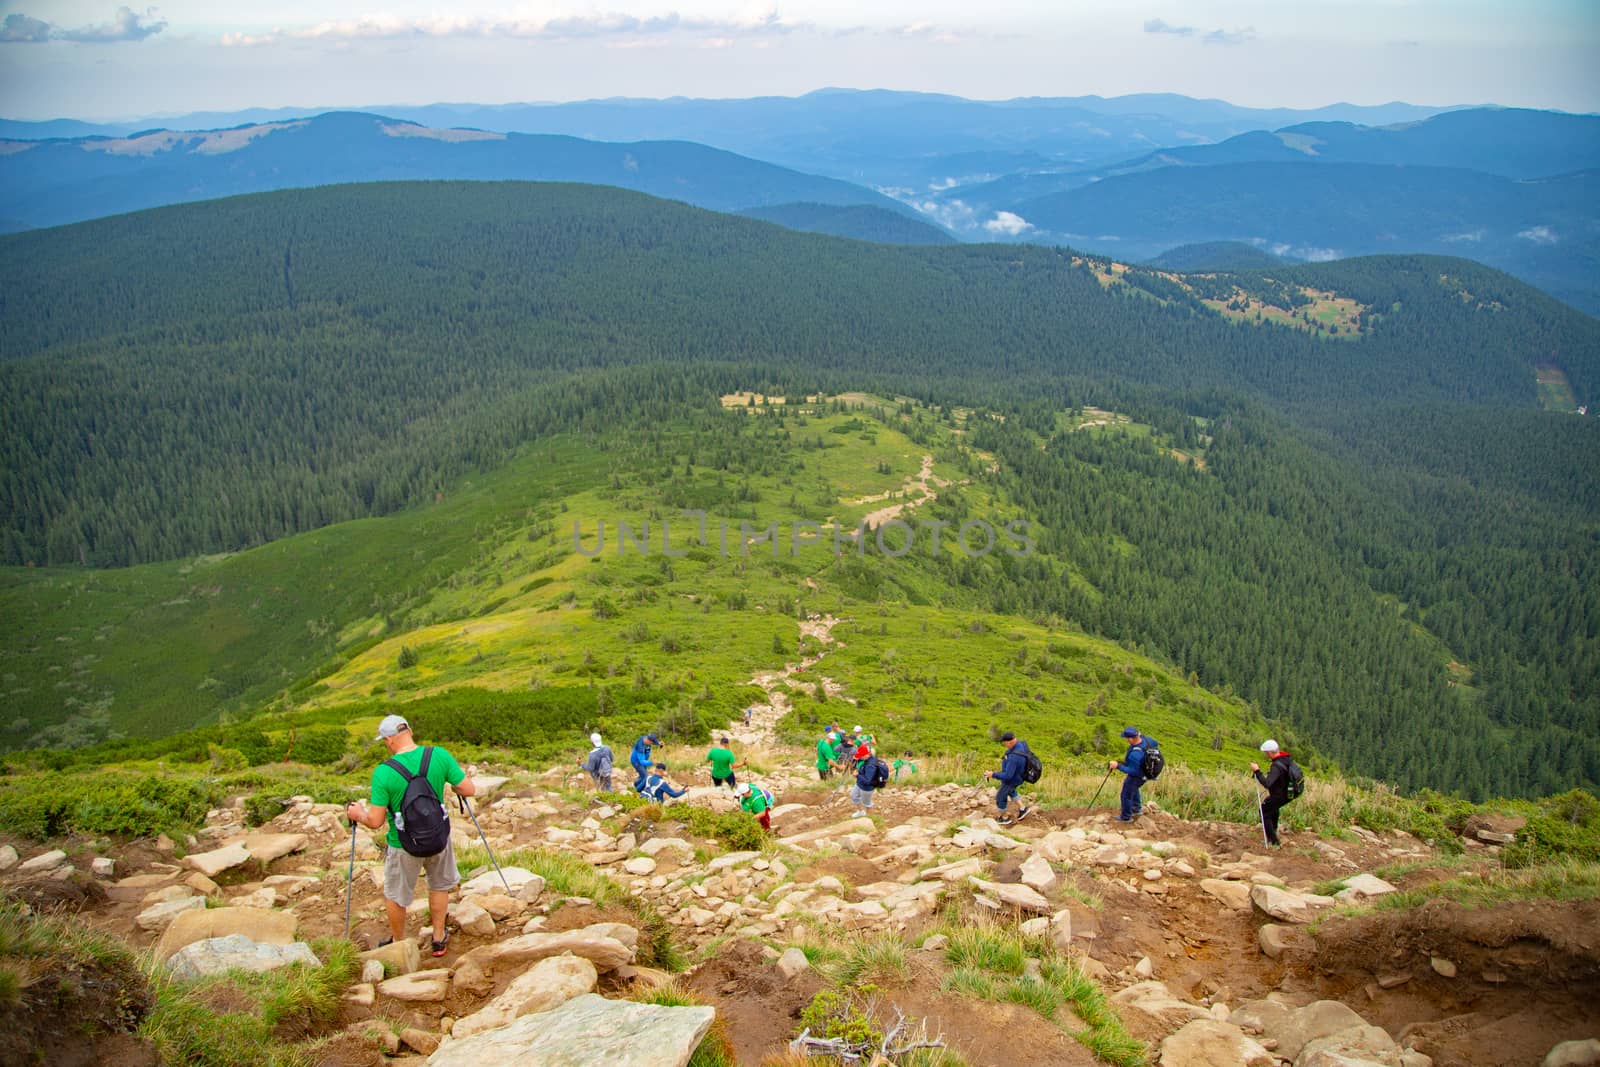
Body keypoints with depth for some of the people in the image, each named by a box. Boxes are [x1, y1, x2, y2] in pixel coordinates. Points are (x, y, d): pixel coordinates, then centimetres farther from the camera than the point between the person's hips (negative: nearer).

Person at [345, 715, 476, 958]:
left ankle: (399, 943, 42)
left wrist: (358, 813, 4)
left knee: (394, 896, 23)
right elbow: (469, 790, -10)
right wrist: (451, 781, 12)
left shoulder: (383, 773, -23)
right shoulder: (439, 756, -16)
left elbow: (375, 822, -18)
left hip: (404, 846, -2)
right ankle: (439, 938, 40)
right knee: (439, 885, 28)